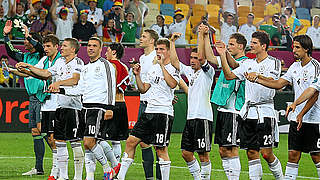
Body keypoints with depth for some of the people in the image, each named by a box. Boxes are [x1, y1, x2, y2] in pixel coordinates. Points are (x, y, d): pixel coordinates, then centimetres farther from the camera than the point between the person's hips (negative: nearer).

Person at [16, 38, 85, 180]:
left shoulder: (77, 62, -7)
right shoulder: (60, 62, 16)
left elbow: (75, 79, -21)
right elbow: (46, 73, 24)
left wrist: (59, 83, -34)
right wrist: (28, 67, 20)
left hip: (74, 105, -8)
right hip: (61, 105, 8)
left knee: (75, 142, -7)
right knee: (59, 141, 8)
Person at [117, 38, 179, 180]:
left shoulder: (173, 68, -4)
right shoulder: (154, 68, 18)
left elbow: (172, 84, -24)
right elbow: (143, 89, 21)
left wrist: (162, 65, -19)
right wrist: (137, 75, 6)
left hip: (164, 112, -7)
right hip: (149, 111, 7)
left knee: (161, 149, -5)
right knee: (131, 141, 3)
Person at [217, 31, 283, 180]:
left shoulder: (274, 63, -1)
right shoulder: (248, 64, 16)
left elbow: (270, 81, -17)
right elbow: (229, 76, 11)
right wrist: (222, 56, 1)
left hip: (265, 112, -5)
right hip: (248, 112, 5)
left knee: (266, 153, -7)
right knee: (251, 152, 3)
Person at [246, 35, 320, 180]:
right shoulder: (295, 67, 12)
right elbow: (278, 84, 11)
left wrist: (301, 115, -19)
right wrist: (257, 78, 0)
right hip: (296, 118, 7)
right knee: (293, 154, 4)